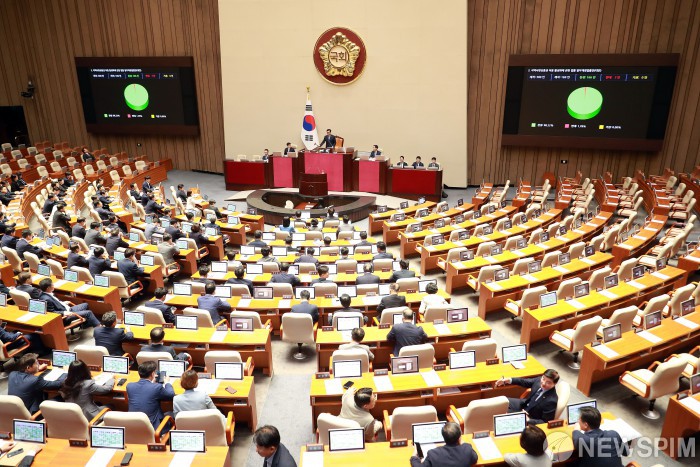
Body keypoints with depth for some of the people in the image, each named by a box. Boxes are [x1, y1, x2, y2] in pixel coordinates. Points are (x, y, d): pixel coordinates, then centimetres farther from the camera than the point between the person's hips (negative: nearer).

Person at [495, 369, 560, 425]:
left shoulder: (552, 400, -31)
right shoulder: (539, 380, -16)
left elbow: (545, 422, -22)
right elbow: (525, 382, 3)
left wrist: (528, 419, -32)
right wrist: (508, 380, -7)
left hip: (530, 418, -6)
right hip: (523, 405, 6)